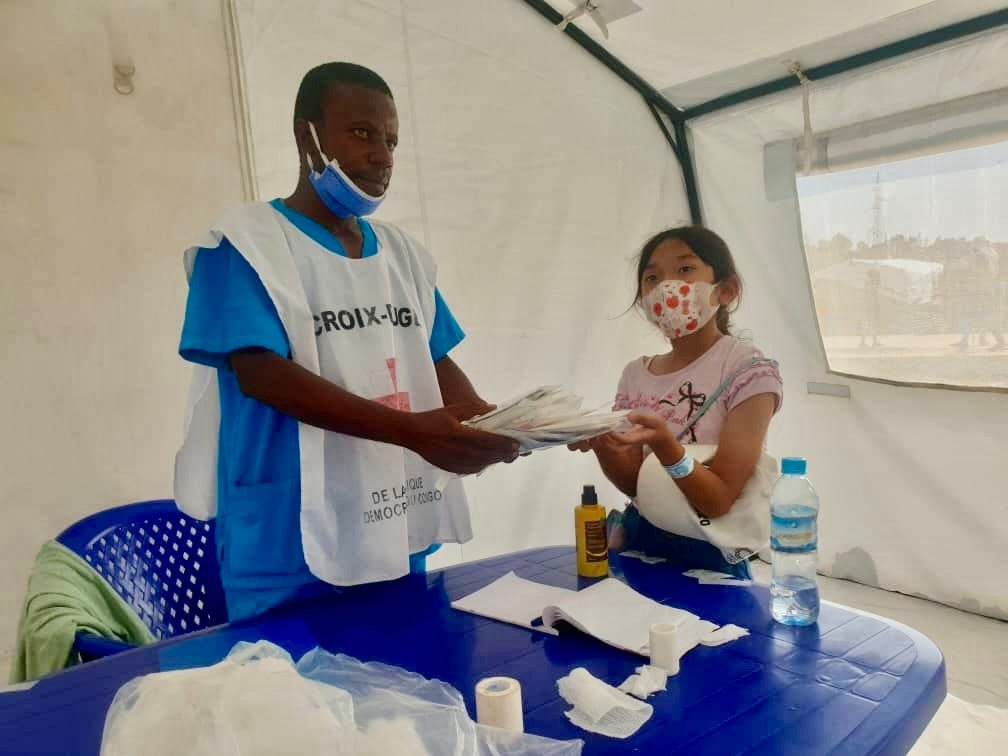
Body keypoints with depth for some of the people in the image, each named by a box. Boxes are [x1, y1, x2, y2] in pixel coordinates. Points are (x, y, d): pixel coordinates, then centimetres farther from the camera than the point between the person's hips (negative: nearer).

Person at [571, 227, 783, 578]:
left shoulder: (749, 370, -13)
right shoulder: (635, 374, 2)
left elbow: (719, 501, -16)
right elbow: (636, 485, -1)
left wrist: (663, 442, -32)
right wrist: (600, 443, -19)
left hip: (706, 556, -4)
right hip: (638, 541, 4)